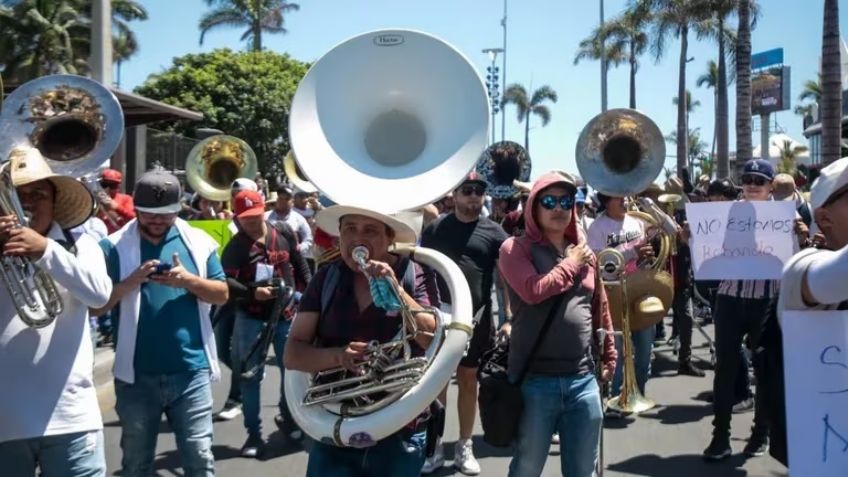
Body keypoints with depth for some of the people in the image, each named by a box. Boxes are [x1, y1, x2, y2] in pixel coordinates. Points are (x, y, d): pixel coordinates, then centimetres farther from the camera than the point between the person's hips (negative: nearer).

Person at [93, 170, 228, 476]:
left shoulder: (199, 242, 3)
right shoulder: (114, 247, -1)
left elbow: (222, 295, 3)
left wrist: (190, 281, -15)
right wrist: (131, 282, -20)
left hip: (191, 371, 0)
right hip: (137, 375, 0)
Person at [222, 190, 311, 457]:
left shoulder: (284, 234, 0)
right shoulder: (235, 247, -9)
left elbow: (300, 264, 10)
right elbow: (226, 282, -19)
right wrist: (252, 292, -33)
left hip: (288, 314, 3)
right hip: (251, 319, -2)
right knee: (251, 376, 3)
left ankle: (287, 419, 34)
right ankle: (254, 434, 13)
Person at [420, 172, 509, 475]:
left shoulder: (494, 232, 0)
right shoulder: (435, 228, 2)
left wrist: (508, 318, -9)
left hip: (476, 319, 0)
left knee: (468, 380, 10)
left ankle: (464, 447, 21)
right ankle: (434, 447, 15)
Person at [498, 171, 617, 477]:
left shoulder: (585, 253, 12)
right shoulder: (515, 248, -3)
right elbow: (534, 291, -21)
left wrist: (609, 356, 22)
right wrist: (571, 264, -7)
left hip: (583, 380, 5)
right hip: (534, 381, -4)